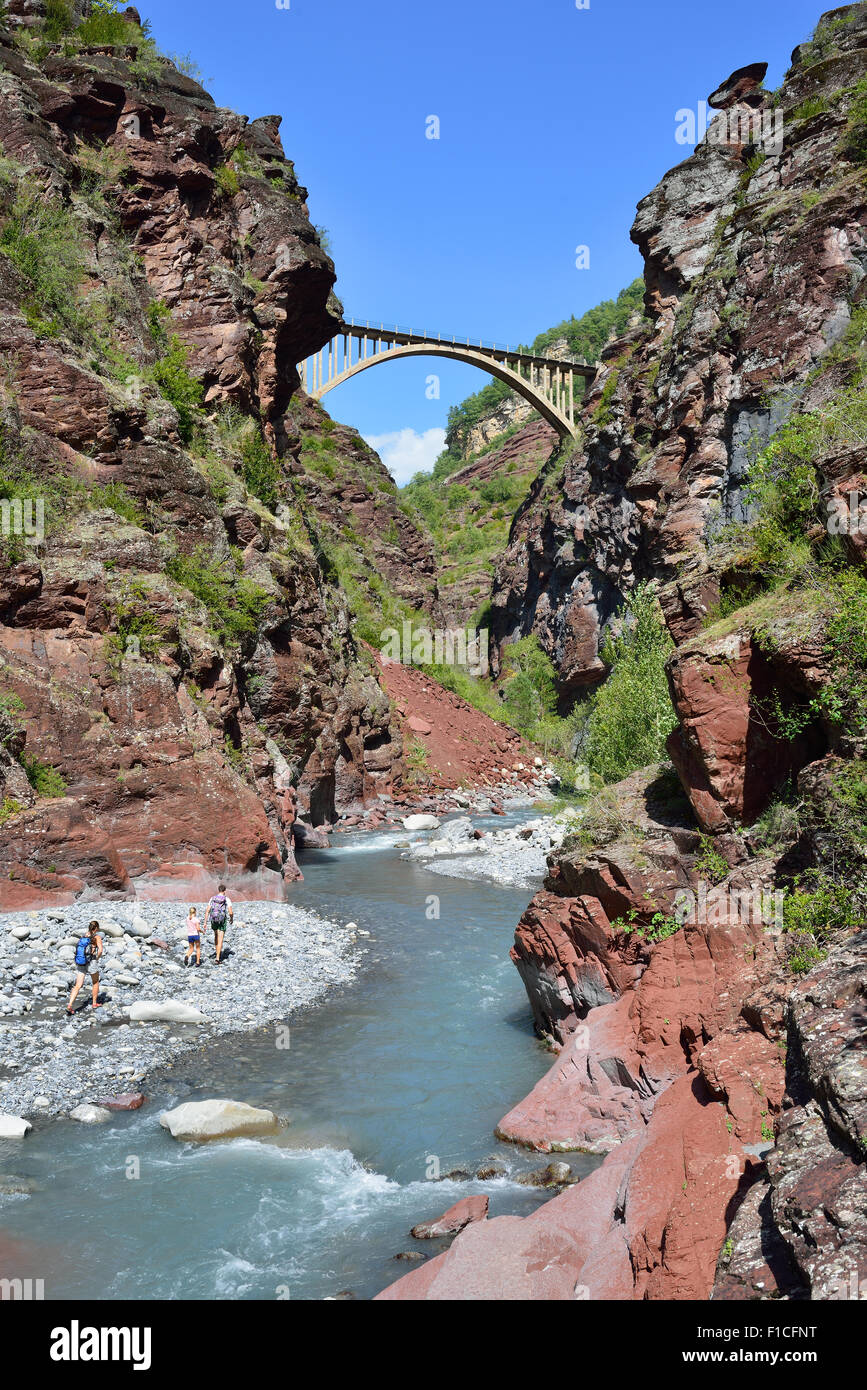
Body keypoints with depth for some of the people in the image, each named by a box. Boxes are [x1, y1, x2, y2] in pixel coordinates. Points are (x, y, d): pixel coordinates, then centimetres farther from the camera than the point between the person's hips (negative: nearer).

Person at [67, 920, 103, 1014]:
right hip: (91, 963, -4)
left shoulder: (83, 937, 9)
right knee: (95, 982, 20)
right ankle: (95, 1003, 29)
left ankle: (69, 1005, -14)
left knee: (78, 986, 1)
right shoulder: (97, 937, -7)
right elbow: (100, 950, -20)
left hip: (79, 964, 4)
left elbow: (78, 950, 15)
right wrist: (97, 958, -3)